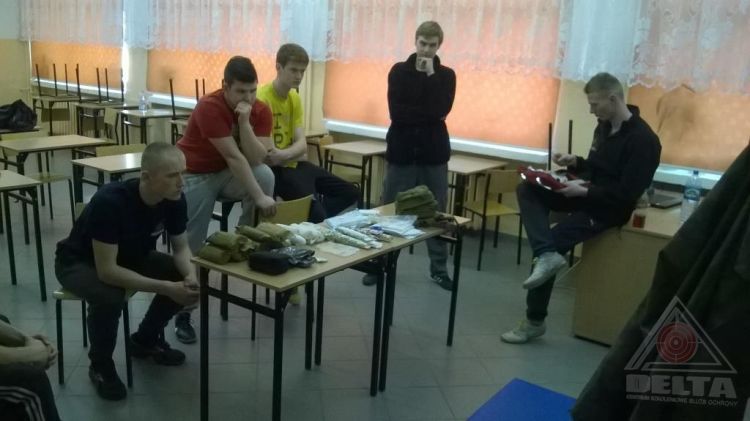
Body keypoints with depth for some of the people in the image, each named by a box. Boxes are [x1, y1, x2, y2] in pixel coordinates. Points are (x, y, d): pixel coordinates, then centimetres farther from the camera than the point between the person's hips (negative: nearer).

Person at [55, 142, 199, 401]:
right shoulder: (110, 202, -37)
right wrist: (166, 288, -41)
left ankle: (145, 340, 11)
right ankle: (100, 366, -6)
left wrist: (190, 277, -28)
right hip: (79, 262, -6)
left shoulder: (175, 199, -19)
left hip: (130, 256, 6)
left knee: (184, 278, -14)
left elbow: (181, 247, -6)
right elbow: (106, 270, -38)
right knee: (110, 298, -36)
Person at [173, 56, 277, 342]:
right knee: (191, 245, -11)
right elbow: (234, 157, -32)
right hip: (195, 176, -4)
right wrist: (259, 197, -35)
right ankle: (183, 313, 5)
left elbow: (256, 160, -21)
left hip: (229, 173, 4)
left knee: (265, 175, -28)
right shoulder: (209, 107, -27)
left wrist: (245, 122, -32)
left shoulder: (261, 111, -11)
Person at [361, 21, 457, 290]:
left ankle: (439, 269, 19)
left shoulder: (446, 75, 5)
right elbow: (396, 112, -11)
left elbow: (441, 111, -14)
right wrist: (427, 115, -13)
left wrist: (430, 75, -12)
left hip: (434, 152, 1)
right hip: (402, 151, -1)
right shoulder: (399, 71, 2)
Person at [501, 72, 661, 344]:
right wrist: (575, 162, 0)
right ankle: (547, 255, -27)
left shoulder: (642, 140, -19)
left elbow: (627, 194, -22)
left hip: (608, 208, -9)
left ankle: (535, 322, -4)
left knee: (552, 241, -18)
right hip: (587, 195, 9)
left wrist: (585, 192, -24)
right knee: (527, 190, -10)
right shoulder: (604, 126, 8)